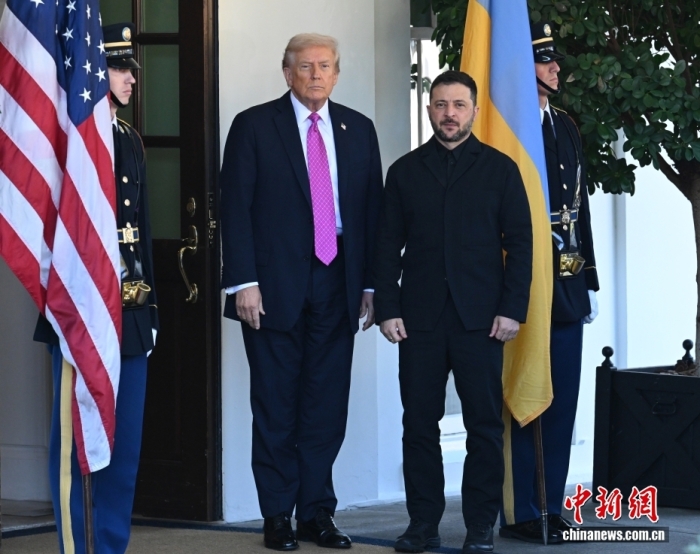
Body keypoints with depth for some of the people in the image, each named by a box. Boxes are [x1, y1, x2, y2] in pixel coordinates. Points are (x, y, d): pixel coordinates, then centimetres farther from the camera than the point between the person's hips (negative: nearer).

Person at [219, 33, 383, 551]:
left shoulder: (358, 130, 10)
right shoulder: (254, 126, -1)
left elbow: (372, 209, 10)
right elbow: (235, 209, -5)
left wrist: (371, 284, 4)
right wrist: (244, 282, -12)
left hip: (337, 283, 3)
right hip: (275, 286, -3)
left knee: (327, 406, 6)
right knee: (276, 407, 3)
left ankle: (318, 512, 14)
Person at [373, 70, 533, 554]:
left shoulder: (500, 169, 5)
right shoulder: (405, 171, 11)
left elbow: (519, 242, 2)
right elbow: (388, 245, 9)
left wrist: (513, 309, -7)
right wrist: (388, 308, -1)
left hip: (480, 317, -2)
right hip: (419, 318, 2)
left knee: (485, 424, -1)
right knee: (420, 423, 2)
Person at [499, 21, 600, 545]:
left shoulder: (566, 128, 16)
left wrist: (589, 280, 18)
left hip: (567, 285, 8)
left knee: (562, 402, 9)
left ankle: (552, 507, 16)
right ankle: (519, 514, 2)